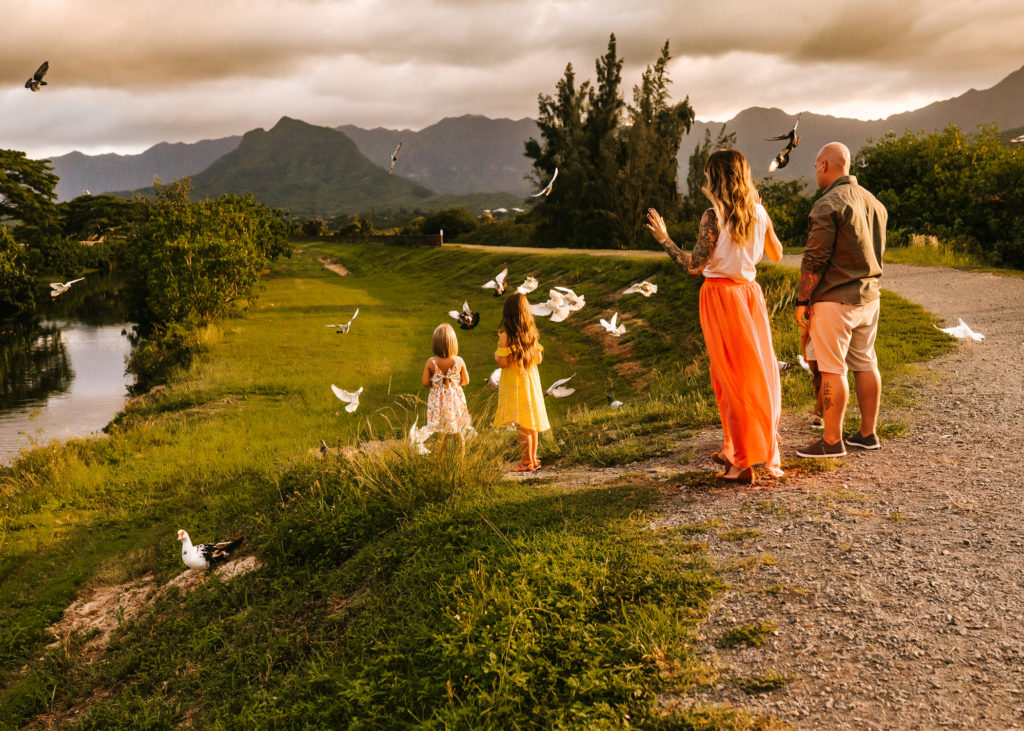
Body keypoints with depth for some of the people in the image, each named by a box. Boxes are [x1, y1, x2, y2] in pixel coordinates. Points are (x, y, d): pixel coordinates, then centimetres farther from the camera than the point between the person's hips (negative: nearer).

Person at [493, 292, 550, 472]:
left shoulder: (505, 336, -15)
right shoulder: (532, 334, 2)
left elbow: (502, 362, -18)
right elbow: (538, 358, 8)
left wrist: (496, 354, 3)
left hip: (514, 383, -6)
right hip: (531, 379, 6)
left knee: (522, 424, -3)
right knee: (531, 422, 13)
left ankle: (527, 462, 0)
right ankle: (533, 459, 21)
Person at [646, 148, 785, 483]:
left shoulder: (714, 215, -14)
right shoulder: (759, 212, 3)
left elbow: (694, 265, -17)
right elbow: (777, 254, 16)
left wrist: (663, 238, -10)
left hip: (720, 293, -5)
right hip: (750, 292, 5)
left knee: (732, 376, 1)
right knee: (760, 371, 12)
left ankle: (743, 463, 3)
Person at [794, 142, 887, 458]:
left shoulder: (828, 204, -15)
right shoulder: (874, 202, 12)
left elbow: (815, 259, -17)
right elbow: (877, 252, 18)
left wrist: (802, 300, -11)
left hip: (834, 300, -8)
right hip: (869, 297, 9)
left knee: (833, 370, -4)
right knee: (865, 364, 13)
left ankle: (832, 440, 0)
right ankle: (868, 434, 20)